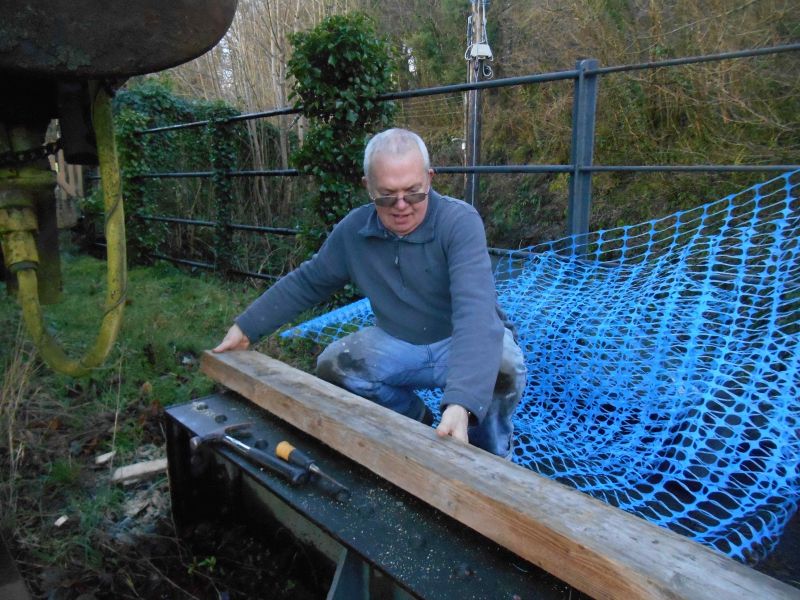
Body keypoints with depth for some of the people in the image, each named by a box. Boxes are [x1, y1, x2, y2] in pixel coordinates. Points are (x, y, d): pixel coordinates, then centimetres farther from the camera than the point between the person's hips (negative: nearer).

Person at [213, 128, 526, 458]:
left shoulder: (460, 221, -25)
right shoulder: (353, 230, -8)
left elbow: (475, 309, -39)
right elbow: (306, 282, 6)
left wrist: (460, 403, -52)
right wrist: (245, 327, 4)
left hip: (467, 343, -4)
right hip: (402, 345, 5)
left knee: (502, 364, -34)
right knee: (332, 363, -14)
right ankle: (416, 422, 11)